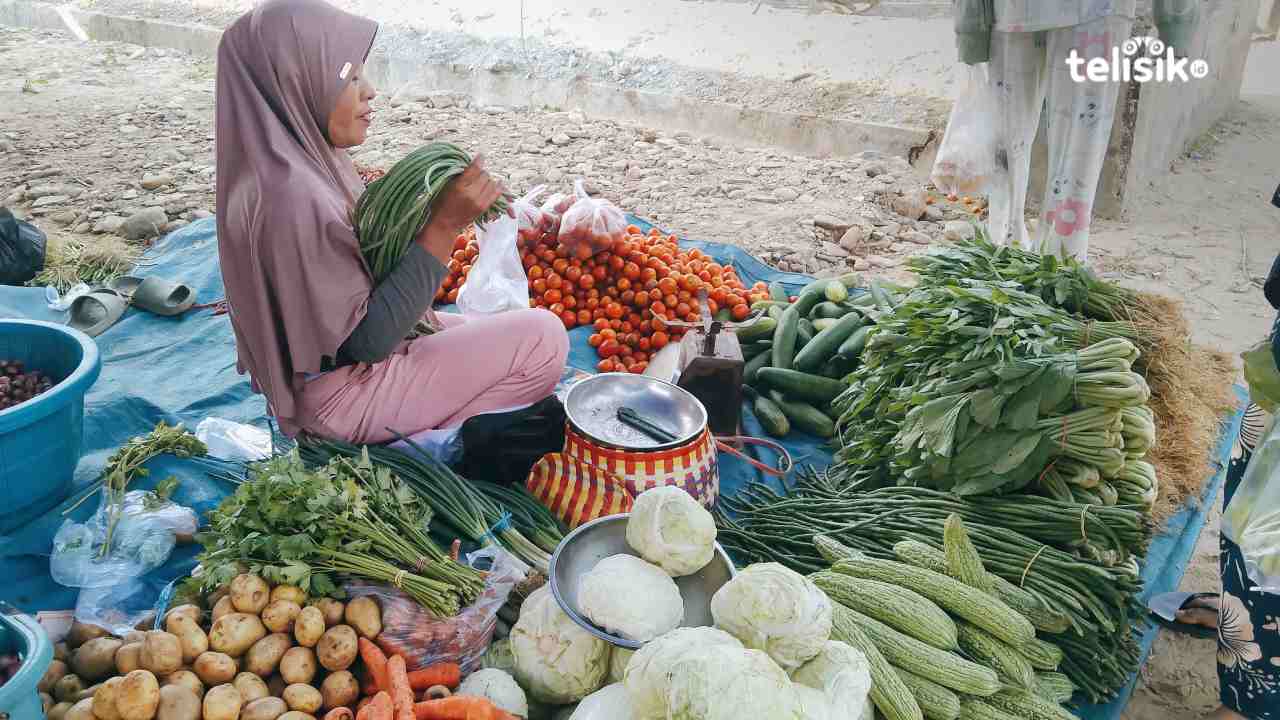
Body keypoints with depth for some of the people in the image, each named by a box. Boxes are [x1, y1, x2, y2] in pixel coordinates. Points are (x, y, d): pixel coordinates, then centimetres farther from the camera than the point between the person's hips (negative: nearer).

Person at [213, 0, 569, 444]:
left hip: (346, 354, 9)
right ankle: (429, 431, -1)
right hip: (340, 395, -9)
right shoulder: (290, 197, -29)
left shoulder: (309, 159, -2)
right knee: (543, 336, -10)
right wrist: (444, 225, -27)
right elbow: (367, 340, -26)